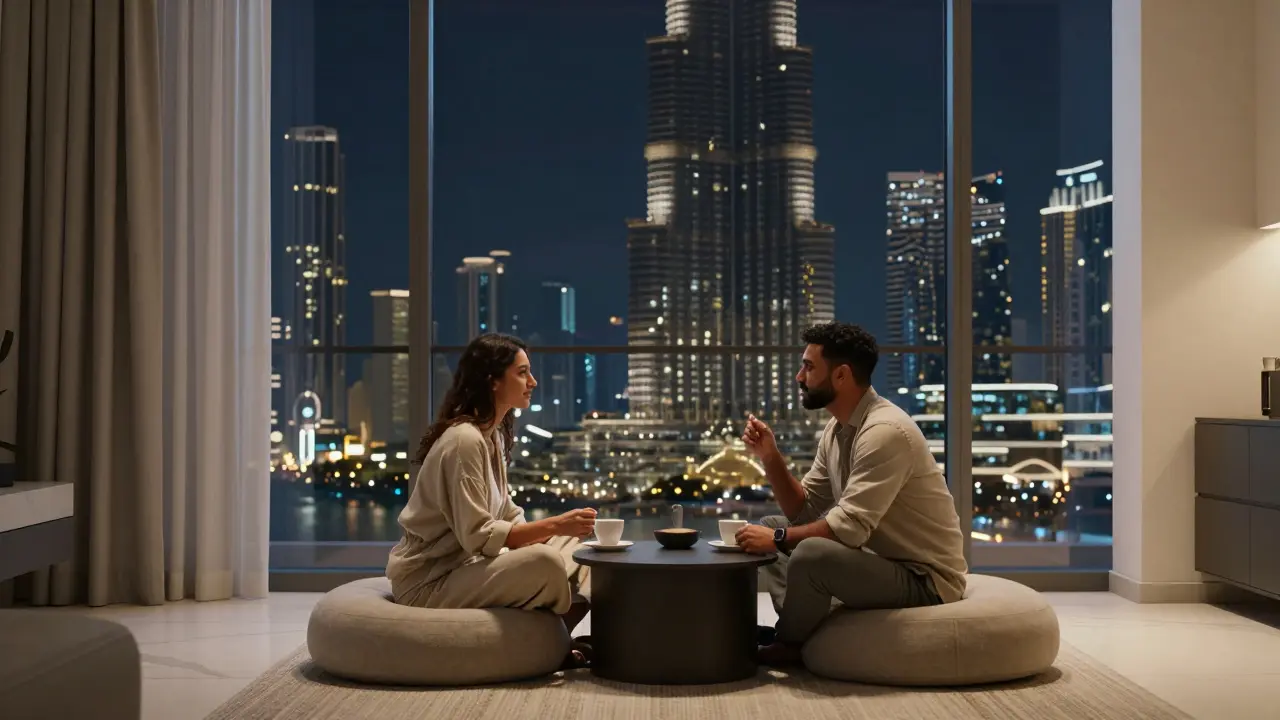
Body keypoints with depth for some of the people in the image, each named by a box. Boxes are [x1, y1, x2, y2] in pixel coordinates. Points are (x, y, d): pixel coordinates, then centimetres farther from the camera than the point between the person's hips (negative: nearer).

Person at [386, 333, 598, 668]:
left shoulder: (493, 435, 11)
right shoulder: (464, 440, -20)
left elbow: (507, 517, 8)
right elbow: (478, 537, -25)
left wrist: (563, 529, -7)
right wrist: (553, 525, -25)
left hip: (465, 564, 10)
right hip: (428, 583, -10)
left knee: (572, 546, 7)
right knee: (546, 563, -28)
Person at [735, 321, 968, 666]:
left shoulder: (885, 431, -24)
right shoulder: (837, 428, 6)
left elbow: (850, 526, -30)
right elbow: (804, 512, 8)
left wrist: (778, 539, -20)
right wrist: (771, 456, -5)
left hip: (924, 578, -9)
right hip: (879, 559, 10)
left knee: (811, 554, -32)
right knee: (769, 525, 10)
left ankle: (789, 645, -3)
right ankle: (798, 631, 0)